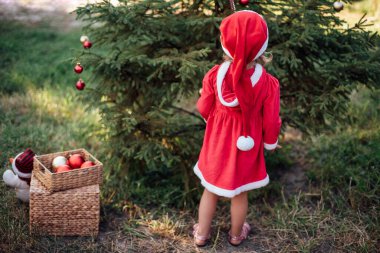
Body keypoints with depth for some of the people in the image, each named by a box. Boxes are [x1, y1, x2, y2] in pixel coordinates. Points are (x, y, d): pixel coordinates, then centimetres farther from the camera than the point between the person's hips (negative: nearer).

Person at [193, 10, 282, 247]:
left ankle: (202, 234, 37)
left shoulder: (215, 75, -19)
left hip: (217, 143, 1)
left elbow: (204, 109, -4)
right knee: (239, 193, 20)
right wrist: (271, 142, 8)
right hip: (246, 148, -1)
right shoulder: (267, 83, -22)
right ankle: (236, 235, 42)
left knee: (211, 190, 20)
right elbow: (271, 121, -12)